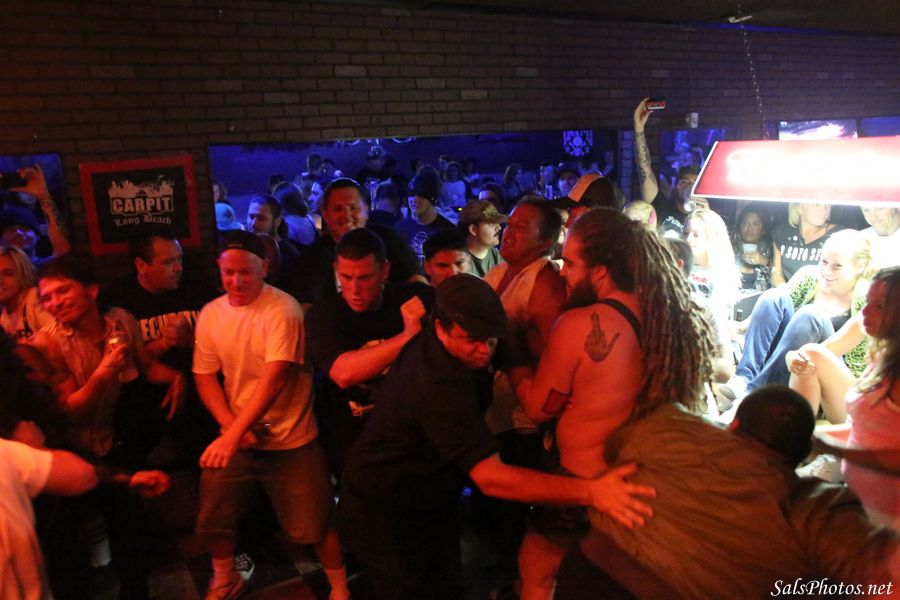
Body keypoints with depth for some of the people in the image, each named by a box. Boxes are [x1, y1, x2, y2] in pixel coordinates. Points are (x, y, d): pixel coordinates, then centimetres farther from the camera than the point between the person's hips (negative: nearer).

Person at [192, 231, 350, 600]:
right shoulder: (210, 314, 1)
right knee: (213, 517, 11)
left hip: (291, 439, -4)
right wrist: (230, 426, -11)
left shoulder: (282, 309, -17)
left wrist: (233, 434, -31)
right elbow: (204, 376, 3)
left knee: (314, 523, 2)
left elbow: (275, 378, -25)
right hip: (235, 435, 5)